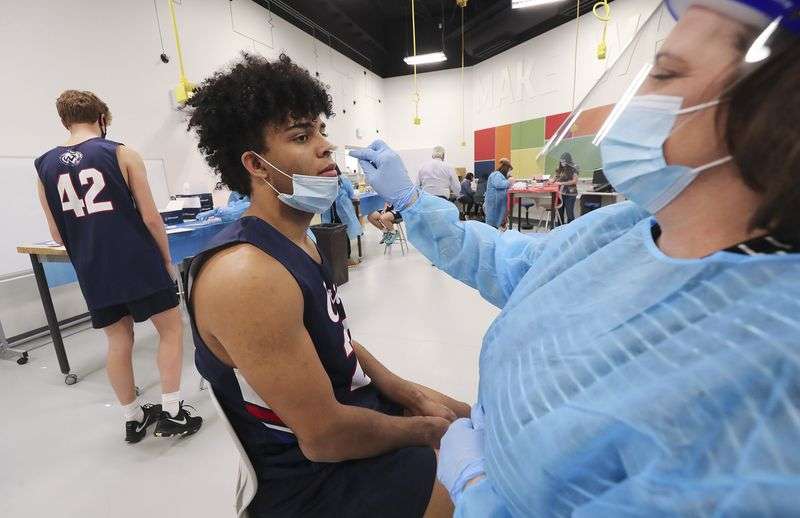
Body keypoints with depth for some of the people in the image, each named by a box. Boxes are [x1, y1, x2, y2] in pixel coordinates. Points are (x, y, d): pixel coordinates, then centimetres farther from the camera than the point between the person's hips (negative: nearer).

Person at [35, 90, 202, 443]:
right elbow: (150, 217, -9)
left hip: (93, 273, 5)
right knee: (171, 329, 9)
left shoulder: (45, 166, 7)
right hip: (139, 264, -4)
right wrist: (166, 258, 4)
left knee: (118, 342, 15)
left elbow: (58, 235, 11)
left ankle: (133, 418, 28)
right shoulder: (120, 153, -5)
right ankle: (172, 413, 12)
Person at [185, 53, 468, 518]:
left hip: (351, 413, 8)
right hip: (317, 479, -8)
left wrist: (414, 395, 1)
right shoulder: (246, 272, -30)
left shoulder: (296, 243, 1)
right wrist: (424, 430, -11)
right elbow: (325, 436, -27)